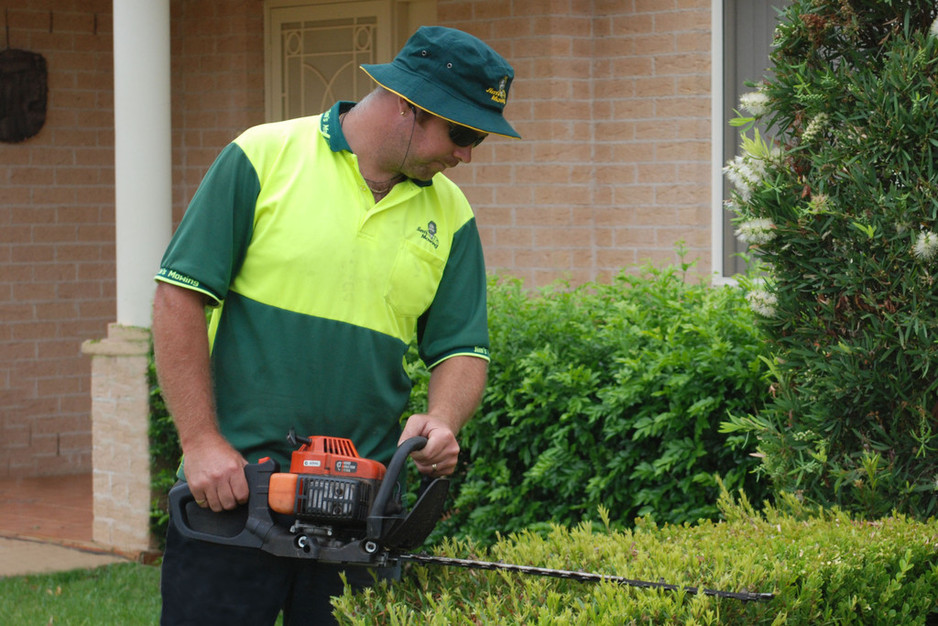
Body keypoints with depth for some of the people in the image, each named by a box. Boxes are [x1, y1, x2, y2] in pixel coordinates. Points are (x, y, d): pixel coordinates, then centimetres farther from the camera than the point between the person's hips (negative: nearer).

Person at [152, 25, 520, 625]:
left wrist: (442, 422, -13)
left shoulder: (450, 215, 8)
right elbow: (180, 296, -6)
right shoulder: (265, 158, -5)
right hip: (230, 491, -3)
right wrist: (201, 442, -11)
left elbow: (462, 348, 10)